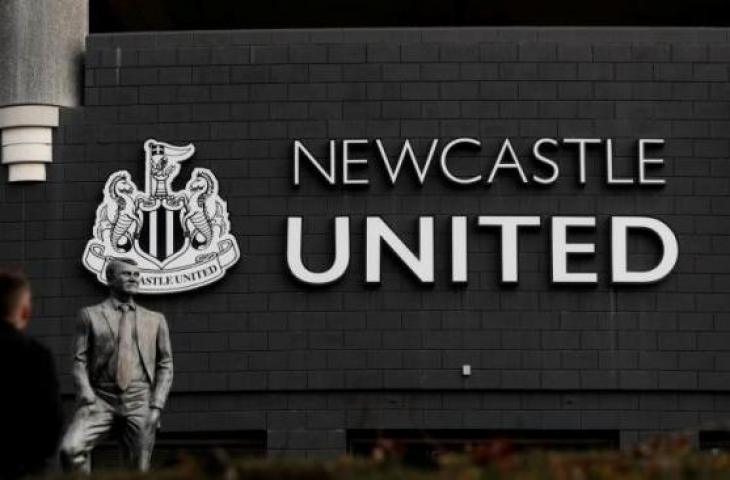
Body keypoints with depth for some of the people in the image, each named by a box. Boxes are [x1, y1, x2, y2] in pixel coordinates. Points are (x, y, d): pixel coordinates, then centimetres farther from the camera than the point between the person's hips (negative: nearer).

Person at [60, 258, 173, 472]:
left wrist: (156, 406, 1)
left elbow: (165, 366, 14)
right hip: (101, 398, -2)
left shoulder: (155, 320, 15)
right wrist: (88, 399, -10)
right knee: (70, 448, -26)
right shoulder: (91, 315, 9)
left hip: (139, 401, 2)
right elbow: (80, 362, 4)